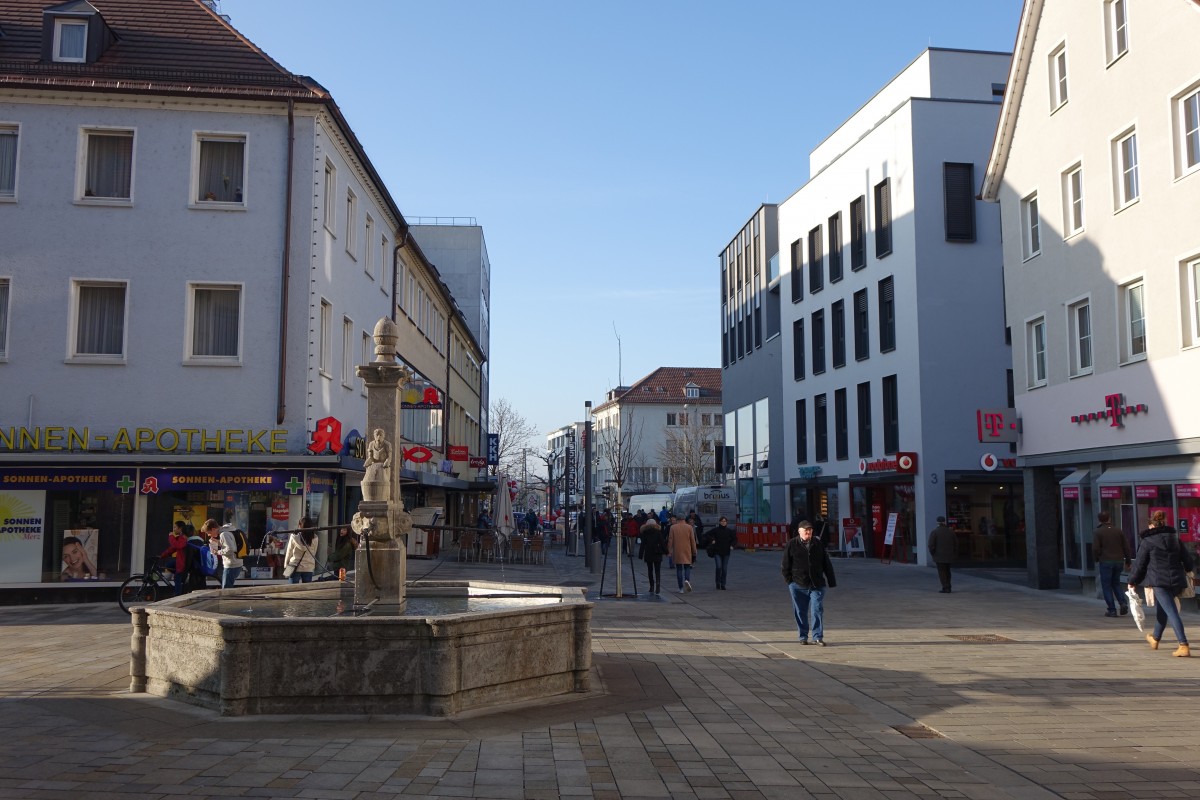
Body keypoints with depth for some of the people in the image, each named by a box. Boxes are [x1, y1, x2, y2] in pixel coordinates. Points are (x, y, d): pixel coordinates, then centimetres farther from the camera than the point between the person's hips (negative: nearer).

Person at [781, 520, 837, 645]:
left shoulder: (818, 544, 8)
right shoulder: (792, 545, 0)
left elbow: (826, 564, 10)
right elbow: (786, 565, 3)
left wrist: (831, 581, 8)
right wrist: (789, 581, -2)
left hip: (817, 584, 1)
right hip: (798, 585, -1)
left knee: (818, 610, -4)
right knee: (800, 612, 6)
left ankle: (817, 637, 2)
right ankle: (803, 637, 17)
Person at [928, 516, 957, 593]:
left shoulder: (934, 532, -7)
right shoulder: (951, 532, 6)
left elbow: (931, 545, -13)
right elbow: (956, 544, 10)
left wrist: (933, 554, 1)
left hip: (939, 556, -5)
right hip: (949, 556, 5)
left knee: (942, 572, -1)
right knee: (947, 571, 16)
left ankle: (946, 588, -6)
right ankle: (947, 587, 18)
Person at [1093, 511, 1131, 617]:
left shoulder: (1097, 532, -6)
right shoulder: (1119, 530, 6)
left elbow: (1095, 548, -13)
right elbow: (1126, 546, 5)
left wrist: (1097, 559, 4)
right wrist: (1127, 561, 14)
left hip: (1106, 562, -4)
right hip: (1119, 561, 4)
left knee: (1107, 585, 3)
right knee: (1116, 583, 19)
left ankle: (1112, 610, -1)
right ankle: (1123, 602, -3)